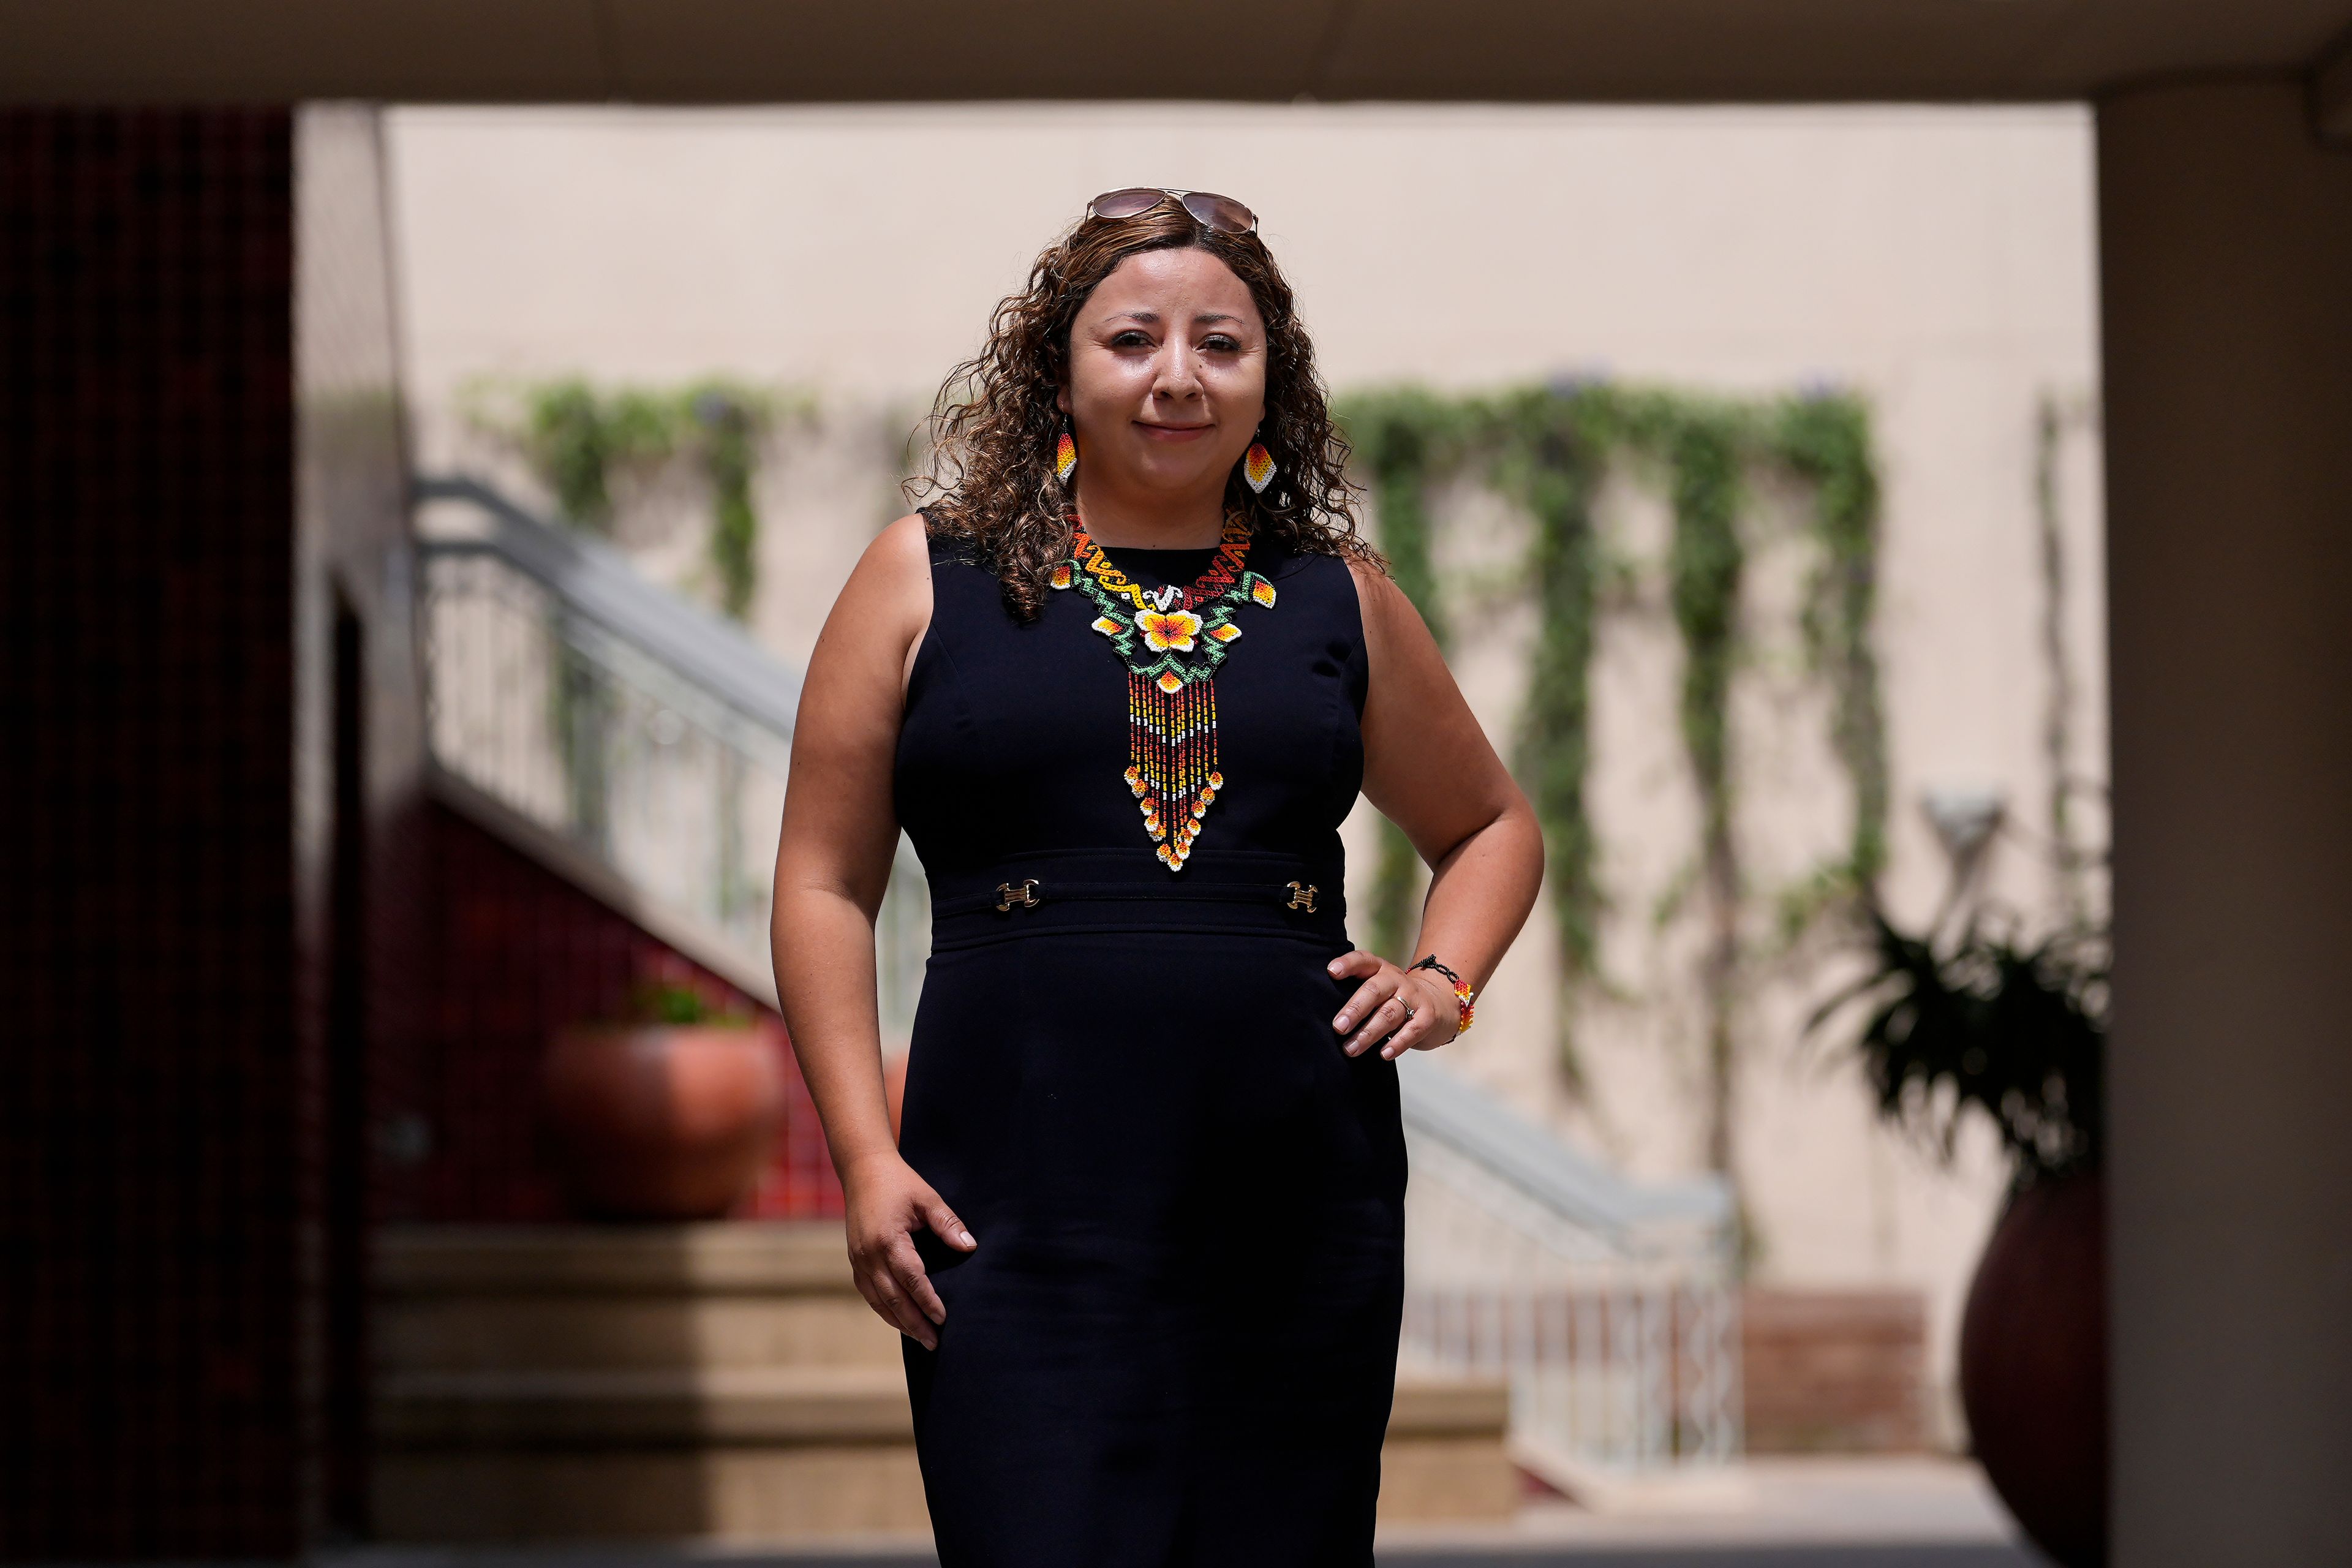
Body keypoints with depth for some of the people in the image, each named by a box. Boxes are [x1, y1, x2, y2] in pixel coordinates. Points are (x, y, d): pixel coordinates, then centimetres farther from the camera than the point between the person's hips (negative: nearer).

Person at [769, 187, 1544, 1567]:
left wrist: (1445, 982, 7)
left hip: (1300, 1209, 3)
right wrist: (866, 1154, -4)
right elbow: (827, 882, 6)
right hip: (1023, 1221, -3)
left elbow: (1493, 826, 27)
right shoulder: (930, 582, 7)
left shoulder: (1340, 598, 14)